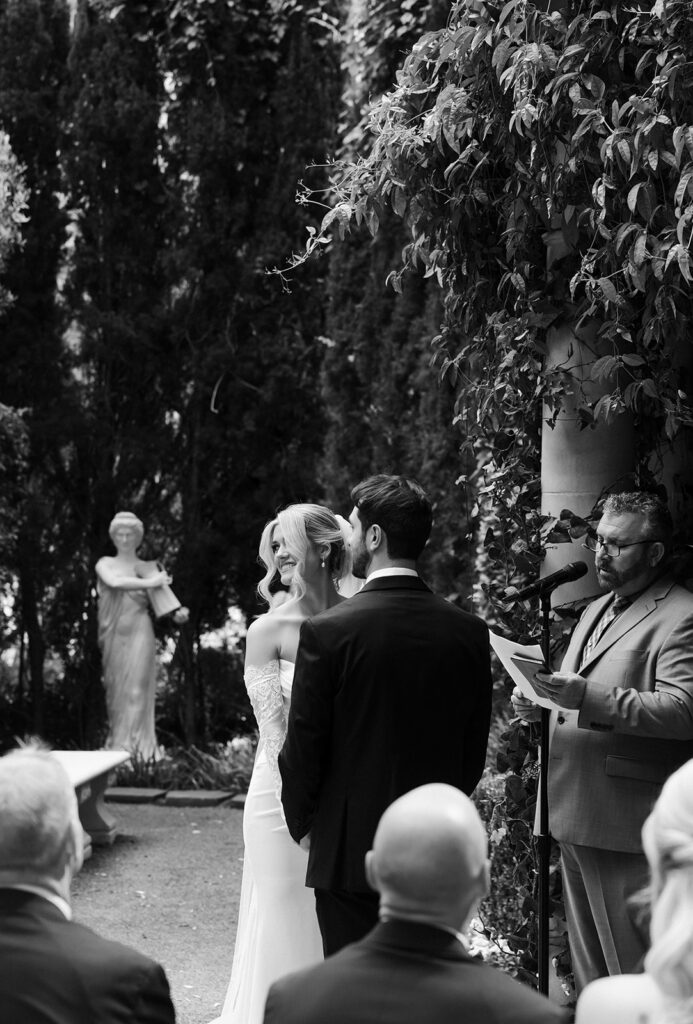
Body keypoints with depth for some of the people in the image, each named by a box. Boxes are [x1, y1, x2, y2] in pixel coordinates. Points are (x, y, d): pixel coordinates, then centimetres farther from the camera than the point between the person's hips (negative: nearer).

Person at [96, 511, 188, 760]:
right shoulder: (105, 564, 12)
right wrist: (148, 583, -13)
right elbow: (113, 581, -9)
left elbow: (161, 589, -12)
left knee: (135, 690, -9)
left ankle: (134, 748, -11)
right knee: (115, 691, 2)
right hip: (113, 635, 3)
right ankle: (116, 747, 4)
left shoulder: (147, 567, 6)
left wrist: (178, 611, -31)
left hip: (138, 633, -3)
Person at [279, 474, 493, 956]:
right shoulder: (469, 631, 0)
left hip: (350, 853, -4)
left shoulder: (327, 631, -13)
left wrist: (303, 824, 9)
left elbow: (303, 749, -7)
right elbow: (475, 753, 7)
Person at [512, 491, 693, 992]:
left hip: (625, 828, -9)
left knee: (633, 971, -4)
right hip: (575, 817, 9)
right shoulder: (598, 610, 20)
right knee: (589, 964, 17)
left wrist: (590, 698, -28)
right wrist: (543, 705, 9)